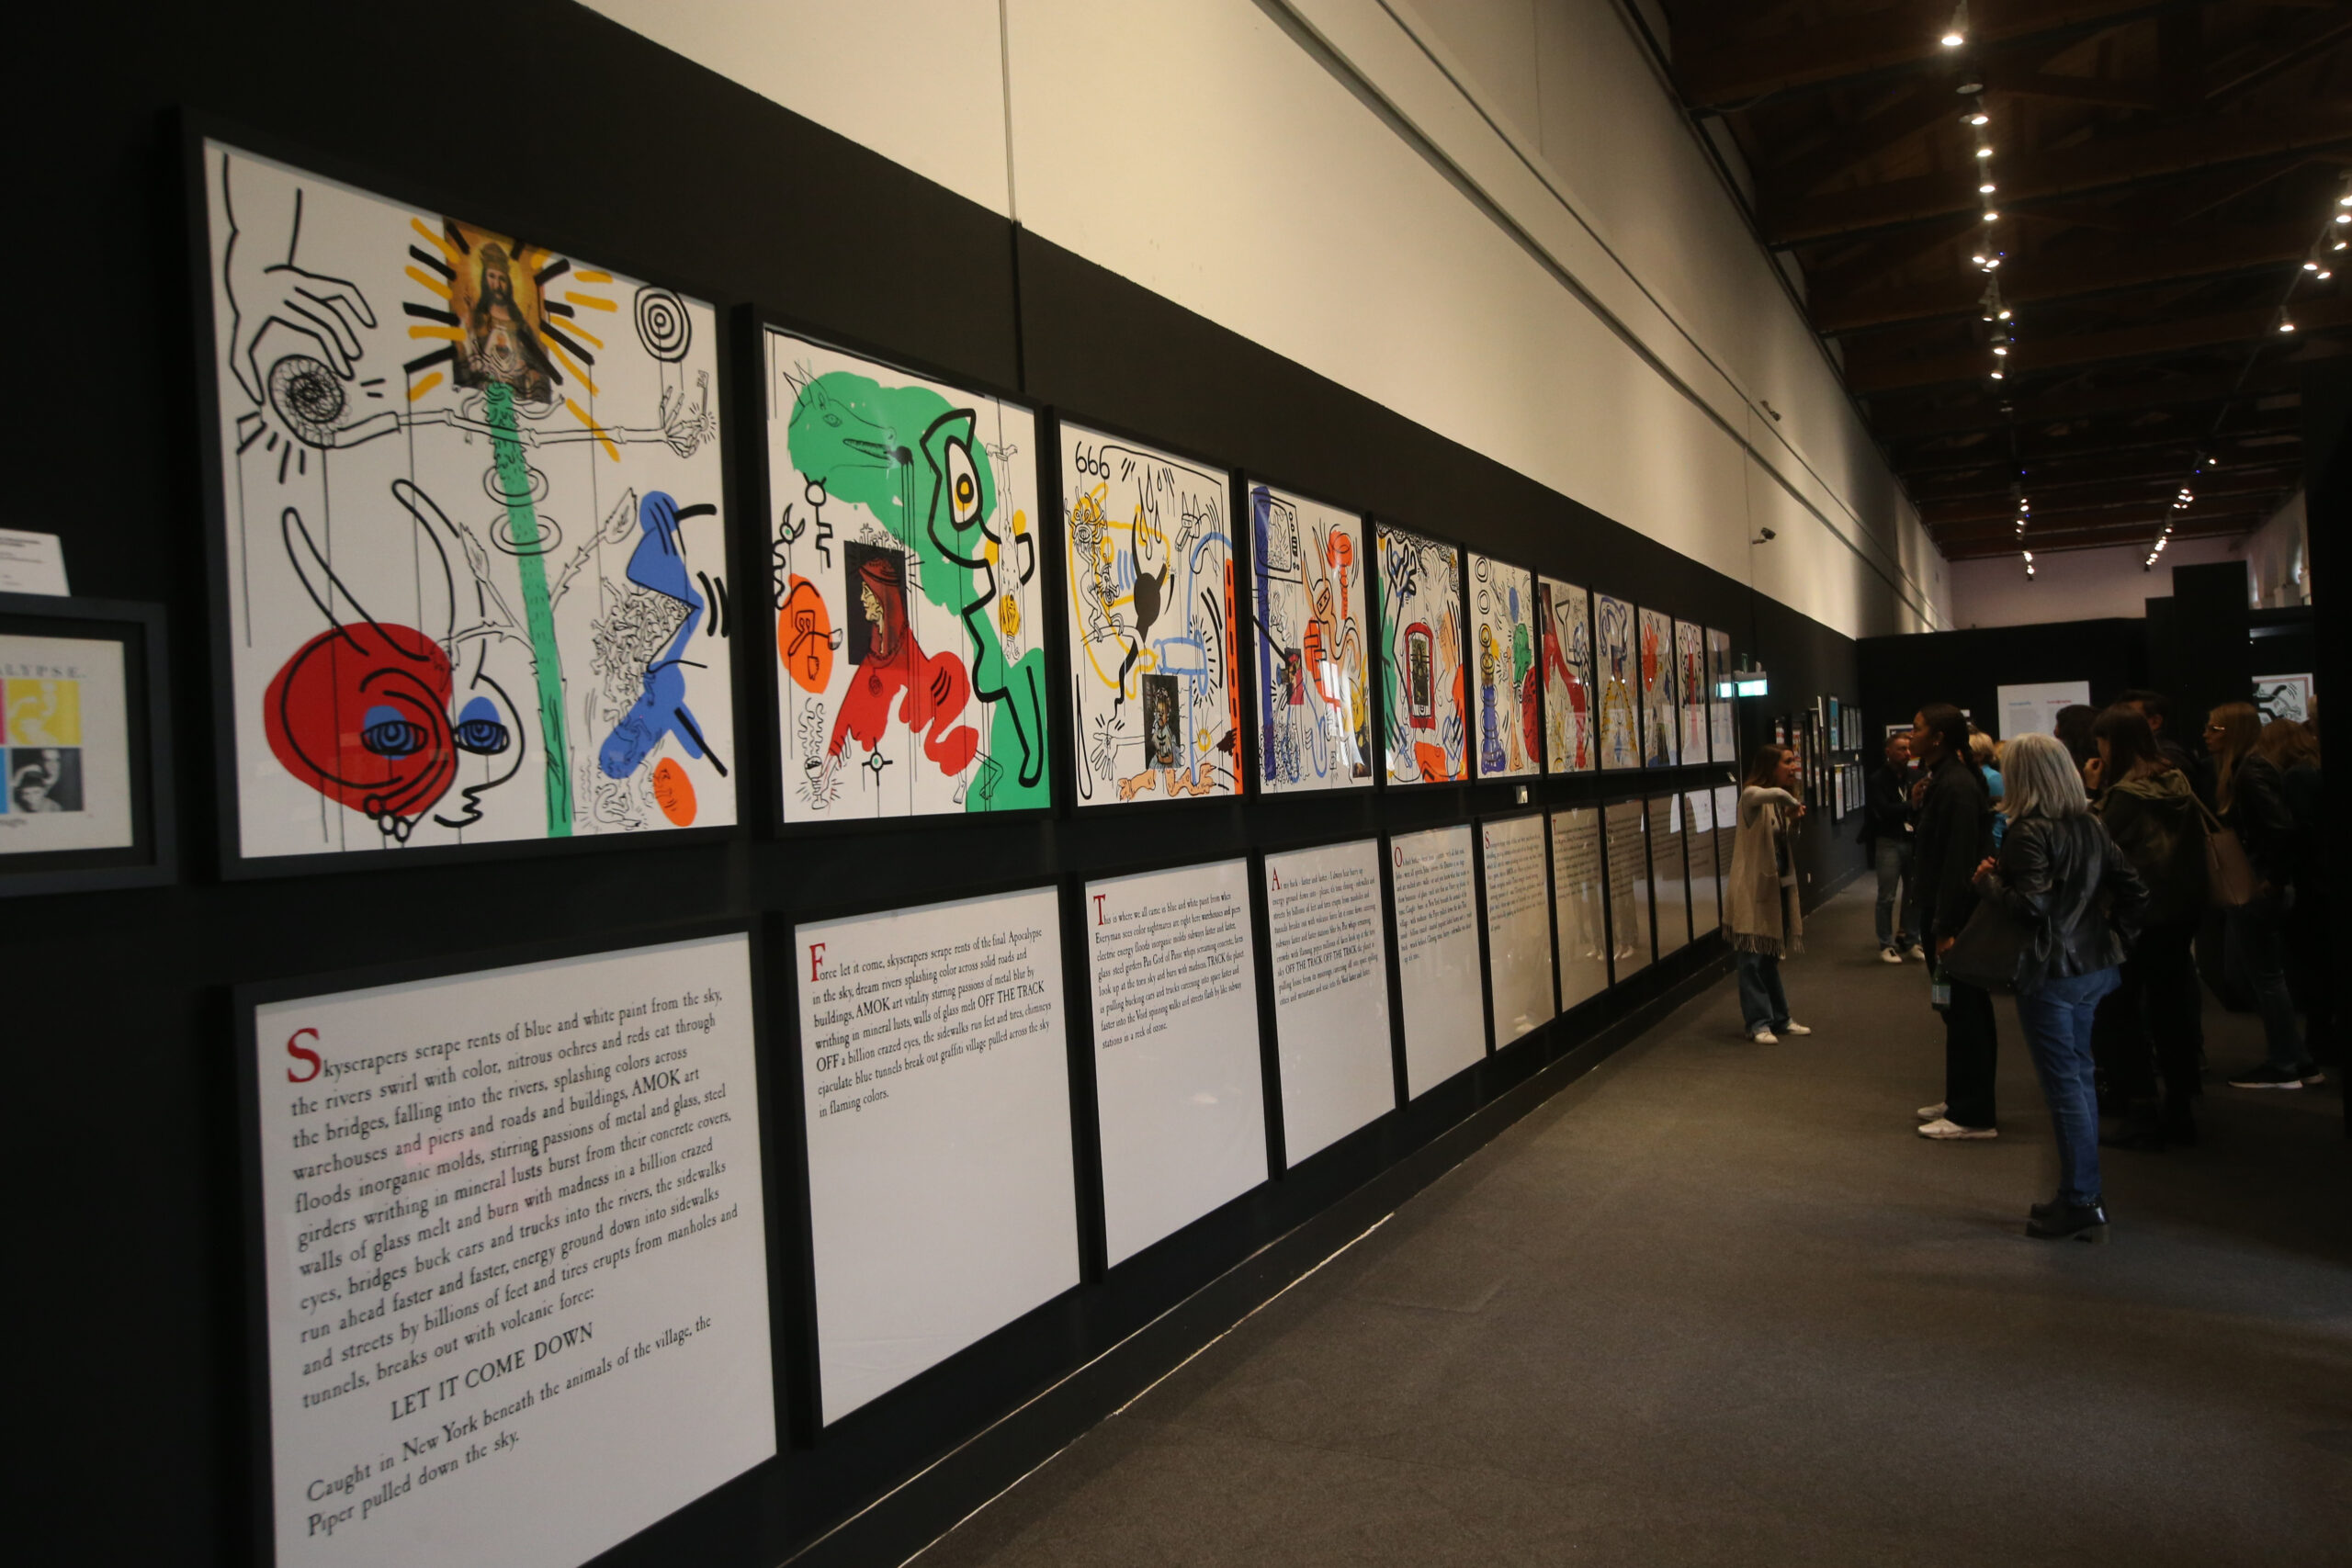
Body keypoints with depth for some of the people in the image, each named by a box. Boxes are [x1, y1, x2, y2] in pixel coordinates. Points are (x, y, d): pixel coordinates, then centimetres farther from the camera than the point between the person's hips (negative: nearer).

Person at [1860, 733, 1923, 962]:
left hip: (1913, 841, 4)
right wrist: (1913, 805, -15)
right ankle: (1886, 945, 8)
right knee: (1887, 897, 0)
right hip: (1889, 842, -3)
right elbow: (1884, 810, -15)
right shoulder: (1878, 780, -4)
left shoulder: (1914, 776, 7)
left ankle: (1911, 941, 19)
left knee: (1915, 893, 6)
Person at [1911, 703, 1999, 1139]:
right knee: (1963, 1011, 17)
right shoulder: (1943, 780, 12)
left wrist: (1946, 927, -22)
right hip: (1946, 913, 10)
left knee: (1966, 1011, -3)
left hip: (1960, 916, -10)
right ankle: (1961, 1100, 27)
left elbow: (1958, 862, -22)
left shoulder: (1957, 786, -19)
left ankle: (1973, 1116, 4)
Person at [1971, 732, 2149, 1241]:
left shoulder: (2030, 832, -17)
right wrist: (2113, 934, 16)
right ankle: (2080, 1196, 25)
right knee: (2079, 1077, 16)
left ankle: (2081, 1204, 5)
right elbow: (2132, 889, 9)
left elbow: (2031, 906, -24)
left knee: (2064, 1085, -2)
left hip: (2049, 971, -8)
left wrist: (1988, 881, -8)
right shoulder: (2090, 826, 8)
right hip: (2093, 966, 8)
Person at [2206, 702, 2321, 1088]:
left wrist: (2274, 879, -19)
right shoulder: (2244, 769, 12)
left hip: (2257, 888, -10)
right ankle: (2296, 1059, 23)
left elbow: (2281, 827, -25)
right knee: (2261, 974, 16)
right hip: (2247, 886, 10)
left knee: (2264, 977, 0)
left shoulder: (2251, 771, -16)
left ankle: (2284, 1067, 10)